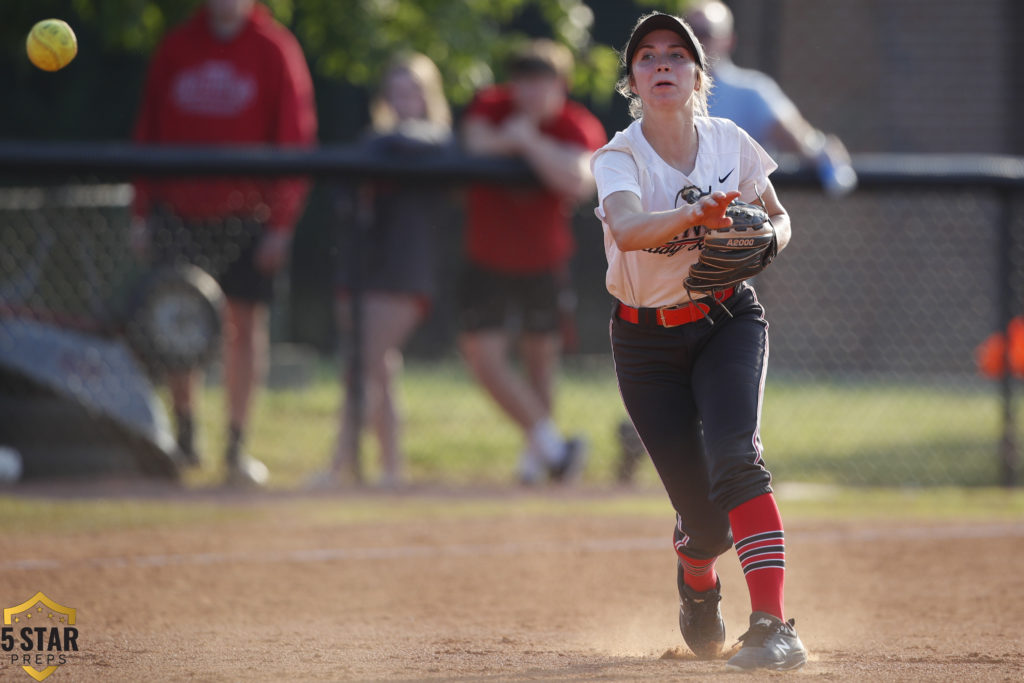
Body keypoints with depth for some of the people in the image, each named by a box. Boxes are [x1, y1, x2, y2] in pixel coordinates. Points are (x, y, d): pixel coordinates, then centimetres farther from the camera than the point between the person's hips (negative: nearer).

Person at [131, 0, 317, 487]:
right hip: (178, 216, 2)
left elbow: (295, 137, -3)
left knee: (245, 326, 0)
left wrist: (281, 222, -9)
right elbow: (149, 130, 11)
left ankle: (237, 446, 7)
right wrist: (143, 212, 6)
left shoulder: (275, 50, -1)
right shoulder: (176, 48, 8)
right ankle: (184, 435, 16)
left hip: (247, 217, -2)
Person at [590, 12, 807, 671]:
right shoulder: (620, 159, -15)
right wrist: (696, 215, -55)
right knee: (700, 507, -3)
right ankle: (697, 584, 35)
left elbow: (779, 217, 9)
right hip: (647, 340, -1)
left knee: (734, 457, -26)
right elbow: (627, 227, -37)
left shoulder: (730, 142, -6)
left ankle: (774, 626, -32)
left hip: (728, 321, 1)